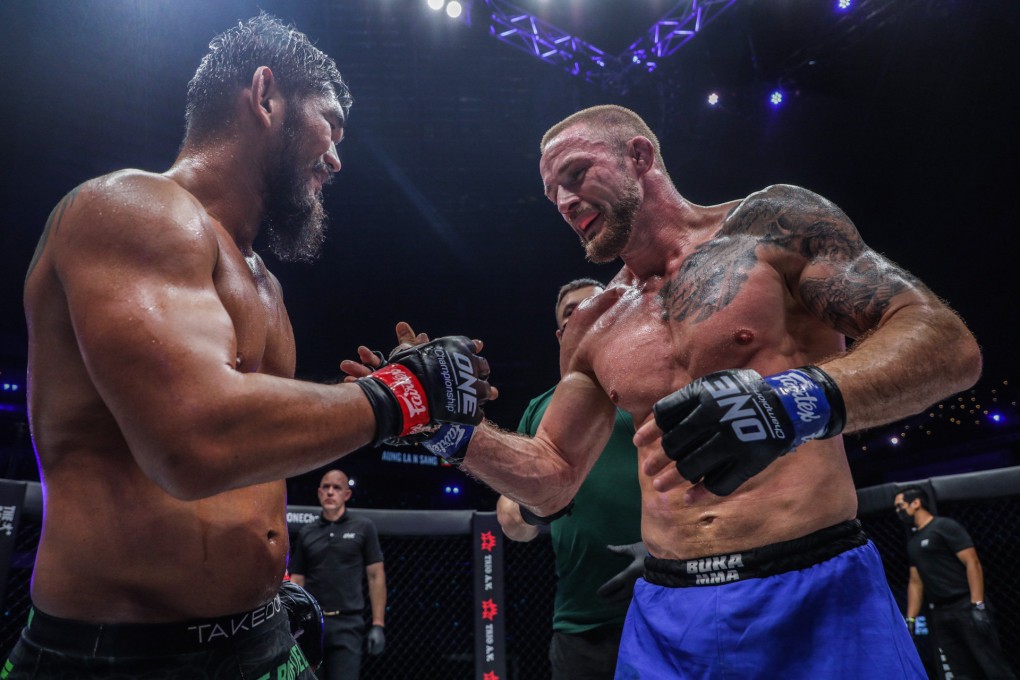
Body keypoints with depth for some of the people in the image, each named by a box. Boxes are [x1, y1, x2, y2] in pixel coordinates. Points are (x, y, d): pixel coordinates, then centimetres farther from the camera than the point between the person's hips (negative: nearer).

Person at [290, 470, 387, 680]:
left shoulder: (363, 527, 3)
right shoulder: (306, 533, 9)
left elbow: (376, 576, 2)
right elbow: (296, 581, 11)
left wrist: (378, 624, -4)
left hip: (347, 624, -3)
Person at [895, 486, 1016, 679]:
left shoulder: (945, 526, -4)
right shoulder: (912, 540, 18)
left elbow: (972, 563, -10)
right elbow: (915, 582, 19)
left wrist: (978, 605, -19)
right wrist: (910, 619, 12)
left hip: (966, 607, -7)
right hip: (938, 614, 7)